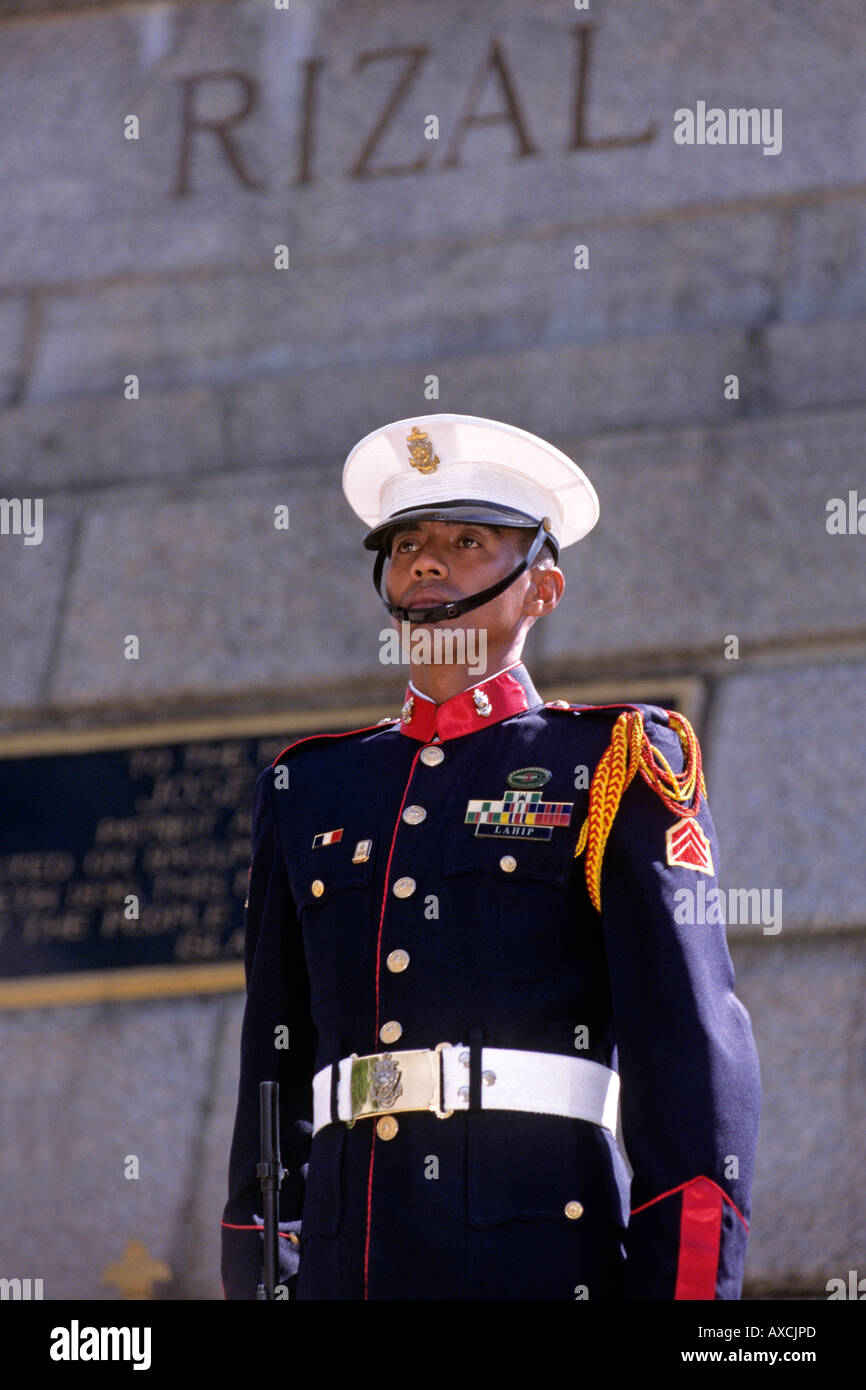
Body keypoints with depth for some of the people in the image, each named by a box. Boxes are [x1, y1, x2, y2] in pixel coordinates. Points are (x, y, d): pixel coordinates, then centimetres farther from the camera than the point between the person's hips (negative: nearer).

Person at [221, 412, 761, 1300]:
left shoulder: (614, 769, 7)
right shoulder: (307, 791, 20)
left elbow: (695, 1039, -2)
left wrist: (684, 1279, -12)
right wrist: (255, 1275, 11)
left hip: (545, 1256, -4)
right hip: (345, 1256, 4)